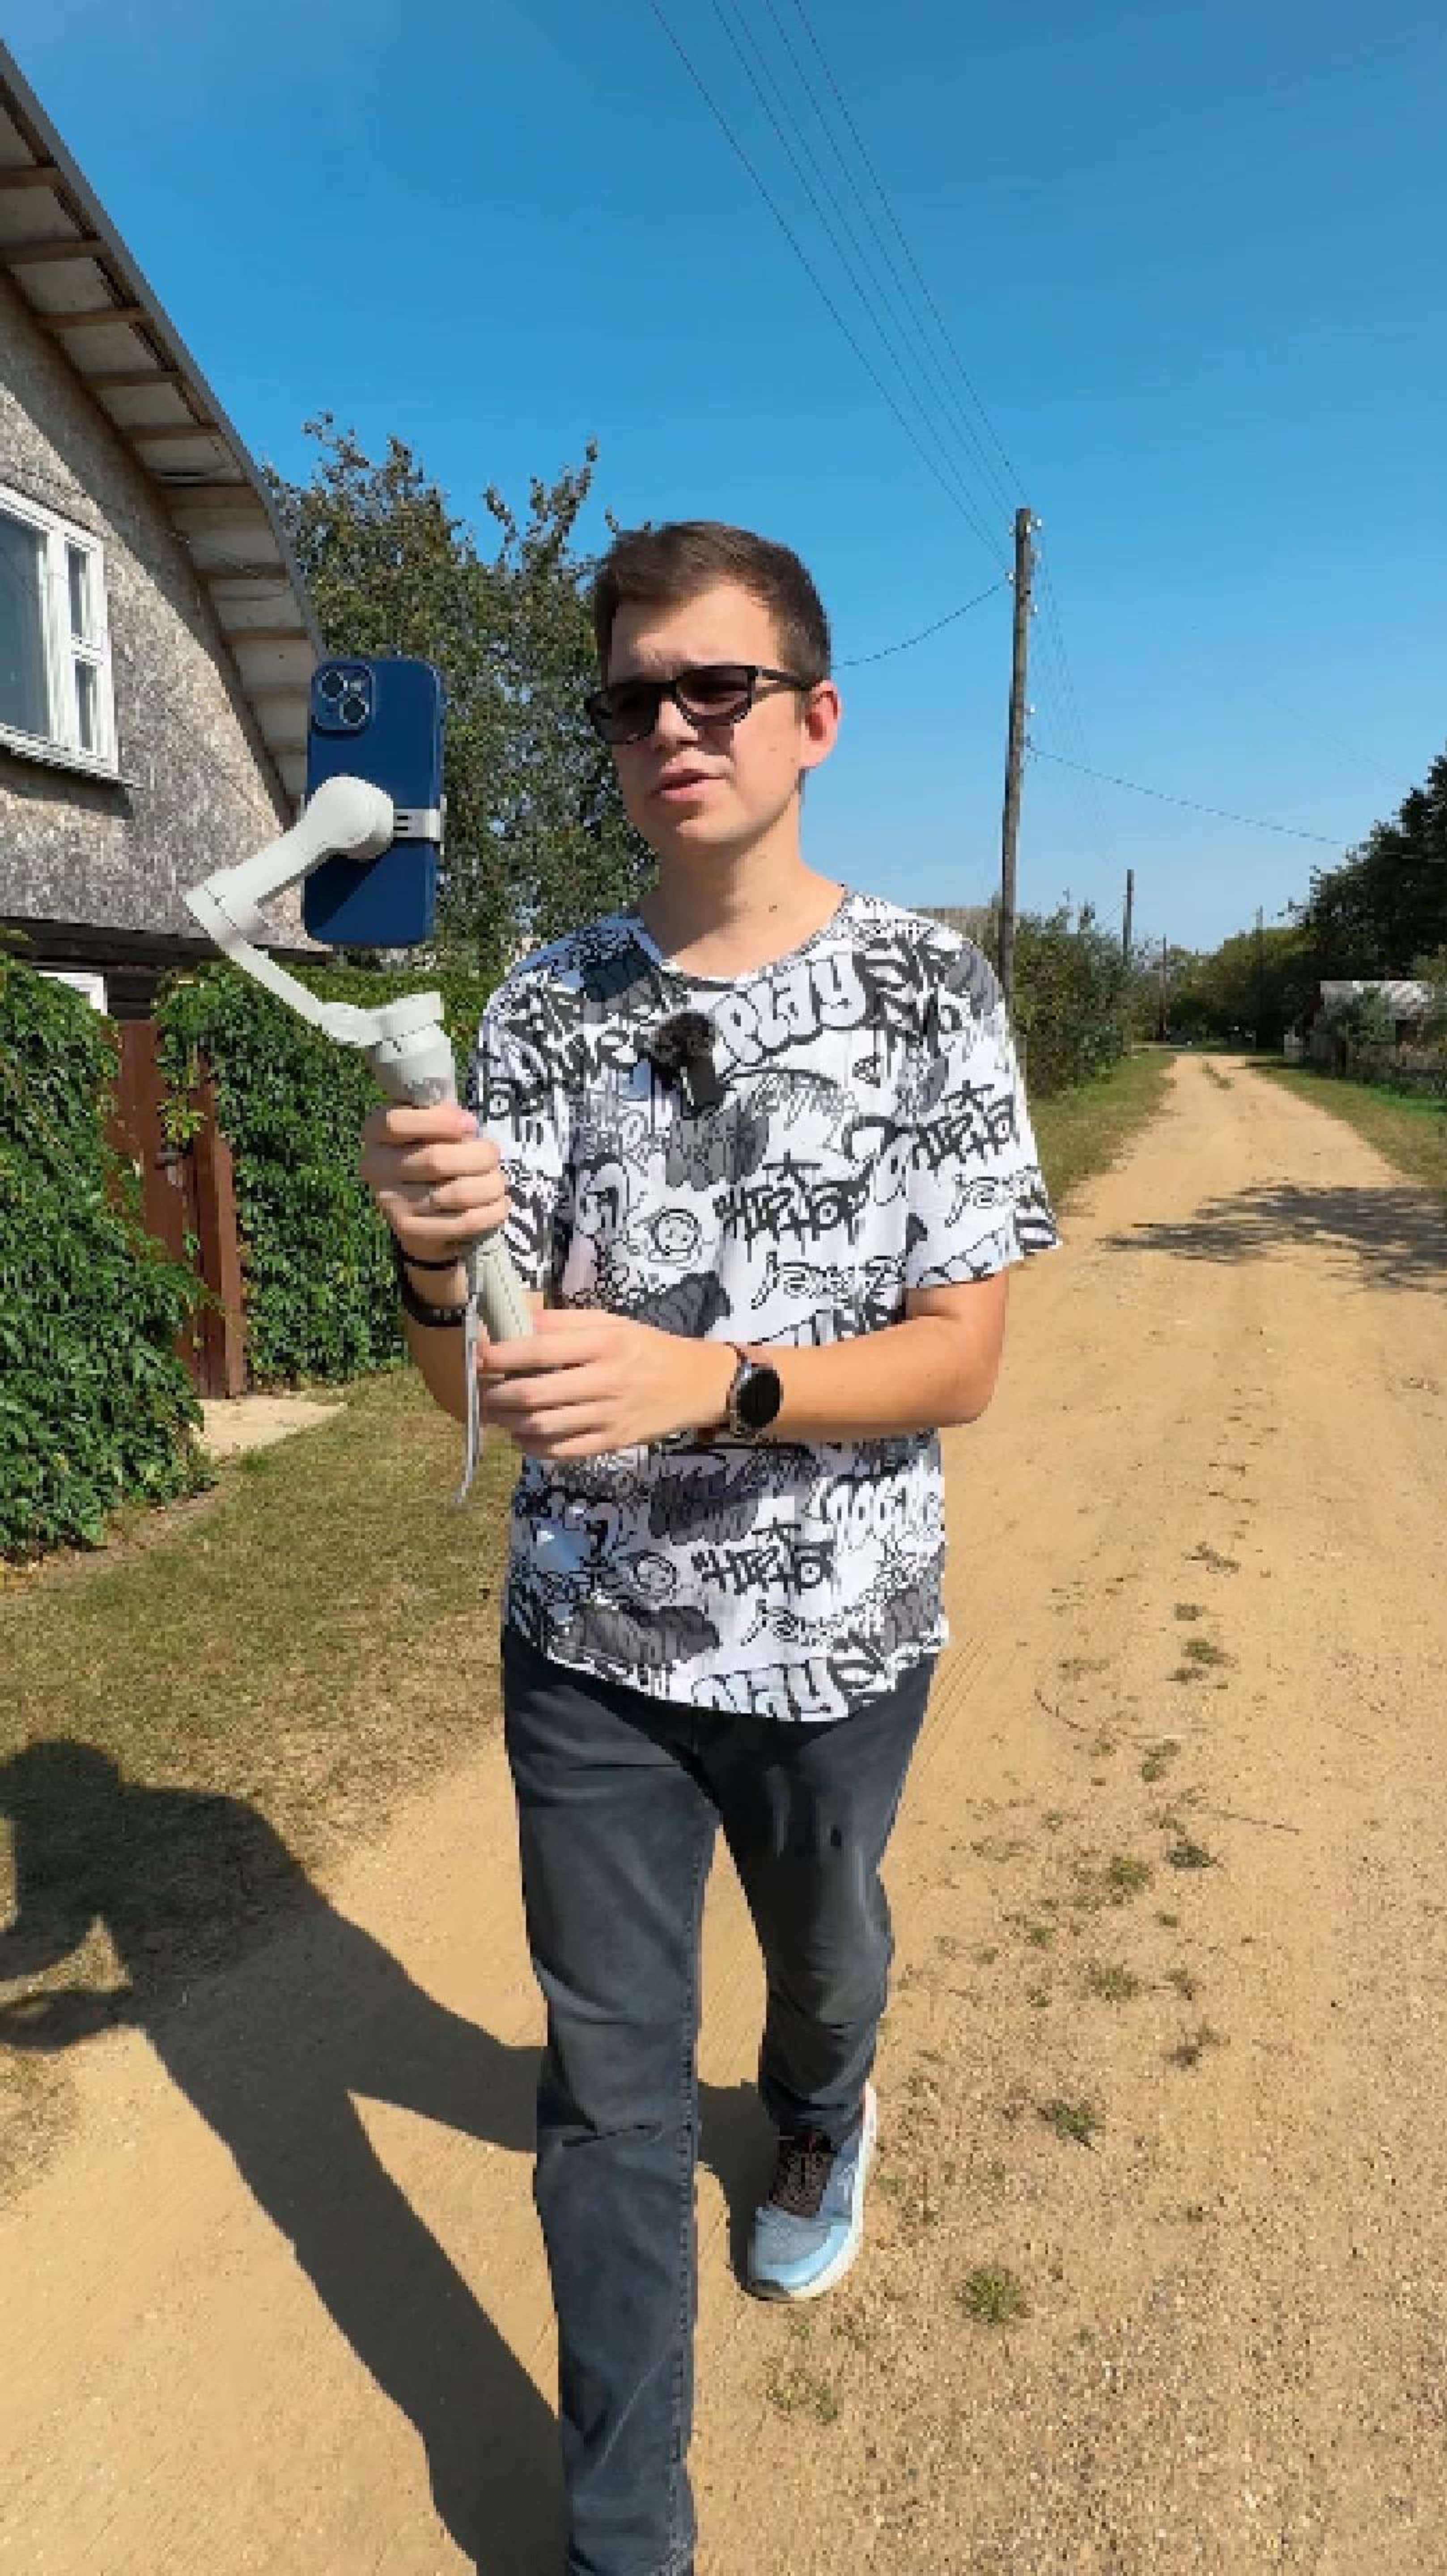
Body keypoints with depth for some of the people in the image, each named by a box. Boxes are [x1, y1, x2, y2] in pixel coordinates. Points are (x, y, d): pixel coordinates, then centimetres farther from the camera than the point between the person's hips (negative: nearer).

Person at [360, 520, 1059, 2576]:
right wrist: (441, 1263, -30)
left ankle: (821, 2124, 63)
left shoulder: (932, 985, -10)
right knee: (609, 2083, 11)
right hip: (591, 1639, 1)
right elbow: (476, 1379, -7)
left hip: (839, 1635, 0)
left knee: (823, 1959, 26)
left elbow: (963, 1359, -14)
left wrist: (705, 1381, -31)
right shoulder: (547, 1003, -4)